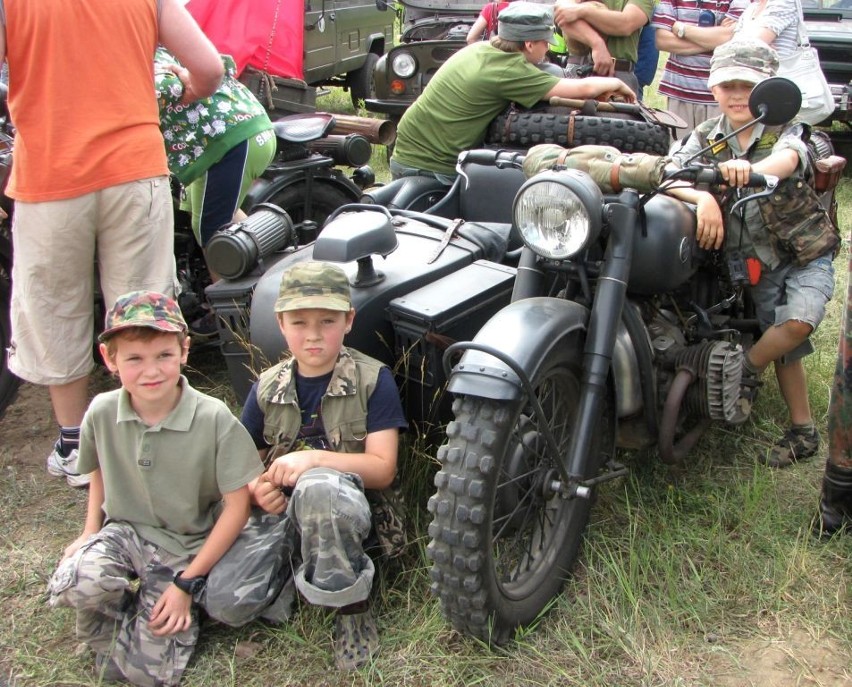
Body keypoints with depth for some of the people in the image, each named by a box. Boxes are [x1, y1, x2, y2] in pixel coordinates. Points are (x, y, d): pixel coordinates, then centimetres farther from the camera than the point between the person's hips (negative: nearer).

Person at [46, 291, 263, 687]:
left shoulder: (214, 419, -19)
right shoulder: (101, 413, -7)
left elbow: (237, 504, -13)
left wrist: (187, 583, -12)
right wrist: (90, 532, 5)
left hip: (186, 547, -3)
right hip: (123, 531, 3)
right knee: (77, 582, -31)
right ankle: (120, 618, 4)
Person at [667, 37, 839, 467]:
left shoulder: (785, 130, -9)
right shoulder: (706, 137, -1)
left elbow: (786, 159, -33)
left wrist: (751, 169, -57)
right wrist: (703, 197, -40)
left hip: (806, 252, -2)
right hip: (755, 262, 3)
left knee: (799, 321, -27)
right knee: (784, 350, 9)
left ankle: (746, 370, 0)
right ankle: (802, 432, 24)